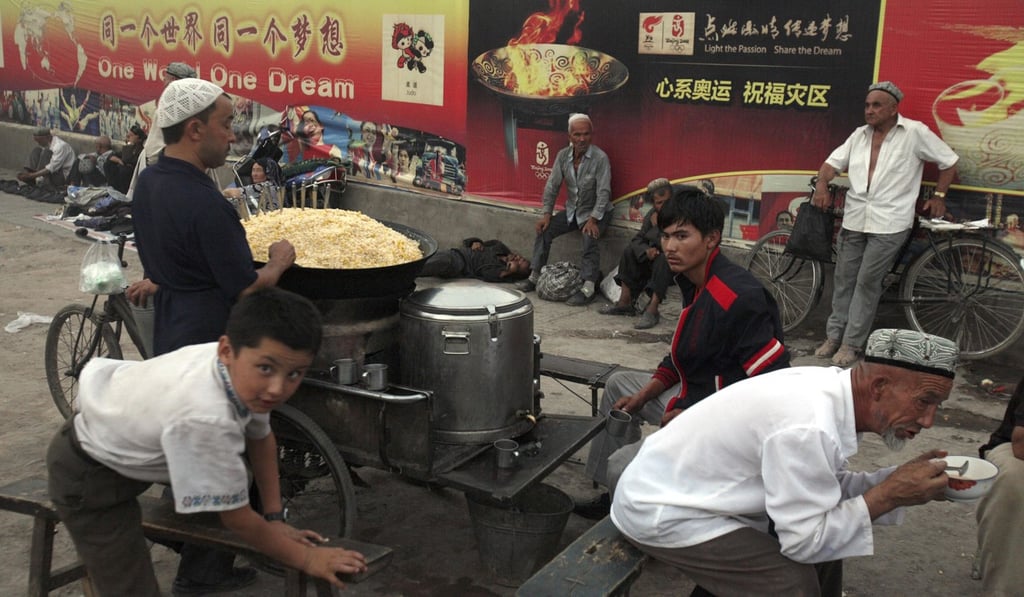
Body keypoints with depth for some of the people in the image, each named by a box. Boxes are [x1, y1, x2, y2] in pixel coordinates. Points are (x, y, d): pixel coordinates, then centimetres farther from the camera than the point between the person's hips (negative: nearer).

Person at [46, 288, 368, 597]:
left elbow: (260, 438, 0)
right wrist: (307, 559, -18)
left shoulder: (243, 371, -22)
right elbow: (238, 519, -29)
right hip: (88, 476, -7)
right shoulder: (204, 418, -43)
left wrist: (276, 519, 0)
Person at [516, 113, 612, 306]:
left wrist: (593, 219, -31)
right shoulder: (563, 156, -3)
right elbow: (552, 186, 1)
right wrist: (547, 213, -7)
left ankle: (588, 288, -33)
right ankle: (535, 276, 6)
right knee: (544, 230, -5)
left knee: (590, 237, -32)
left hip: (596, 211, -6)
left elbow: (603, 192, -23)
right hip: (572, 210, 6)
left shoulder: (600, 158, -19)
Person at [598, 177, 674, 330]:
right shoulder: (652, 215, 4)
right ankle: (625, 302, -9)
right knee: (629, 252, -6)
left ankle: (652, 310, -39)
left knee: (663, 260, -36)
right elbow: (637, 240, 2)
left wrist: (657, 225, -18)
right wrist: (647, 250, -19)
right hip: (654, 259, 7)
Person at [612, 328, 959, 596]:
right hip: (659, 511, -9)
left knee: (827, 532, 9)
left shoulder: (829, 387, -6)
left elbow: (825, 489, 5)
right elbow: (805, 542, -23)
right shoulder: (809, 427, -31)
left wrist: (900, 481, -7)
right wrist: (889, 495, -18)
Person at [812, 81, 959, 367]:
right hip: (854, 220, 5)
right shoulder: (859, 135, 11)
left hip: (889, 224, -5)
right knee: (844, 280, 8)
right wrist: (822, 185, -10)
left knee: (867, 282, -4)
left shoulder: (915, 133, -4)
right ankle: (834, 336, 18)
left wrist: (939, 196, 4)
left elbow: (949, 161, 4)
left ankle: (853, 343, 4)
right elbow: (832, 163, 9)